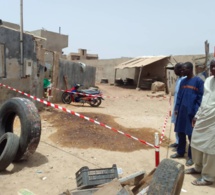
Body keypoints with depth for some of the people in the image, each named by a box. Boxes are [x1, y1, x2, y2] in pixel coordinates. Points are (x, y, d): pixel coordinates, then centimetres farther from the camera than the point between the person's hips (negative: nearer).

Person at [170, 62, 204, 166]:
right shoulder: (183, 81, 10)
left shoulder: (198, 81, -8)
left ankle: (191, 157, 15)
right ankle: (180, 152, 28)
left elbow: (200, 98, -9)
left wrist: (197, 113, -13)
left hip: (192, 112, -6)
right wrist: (176, 108, 6)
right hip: (181, 111, 6)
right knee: (181, 133, 13)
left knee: (191, 135, 3)